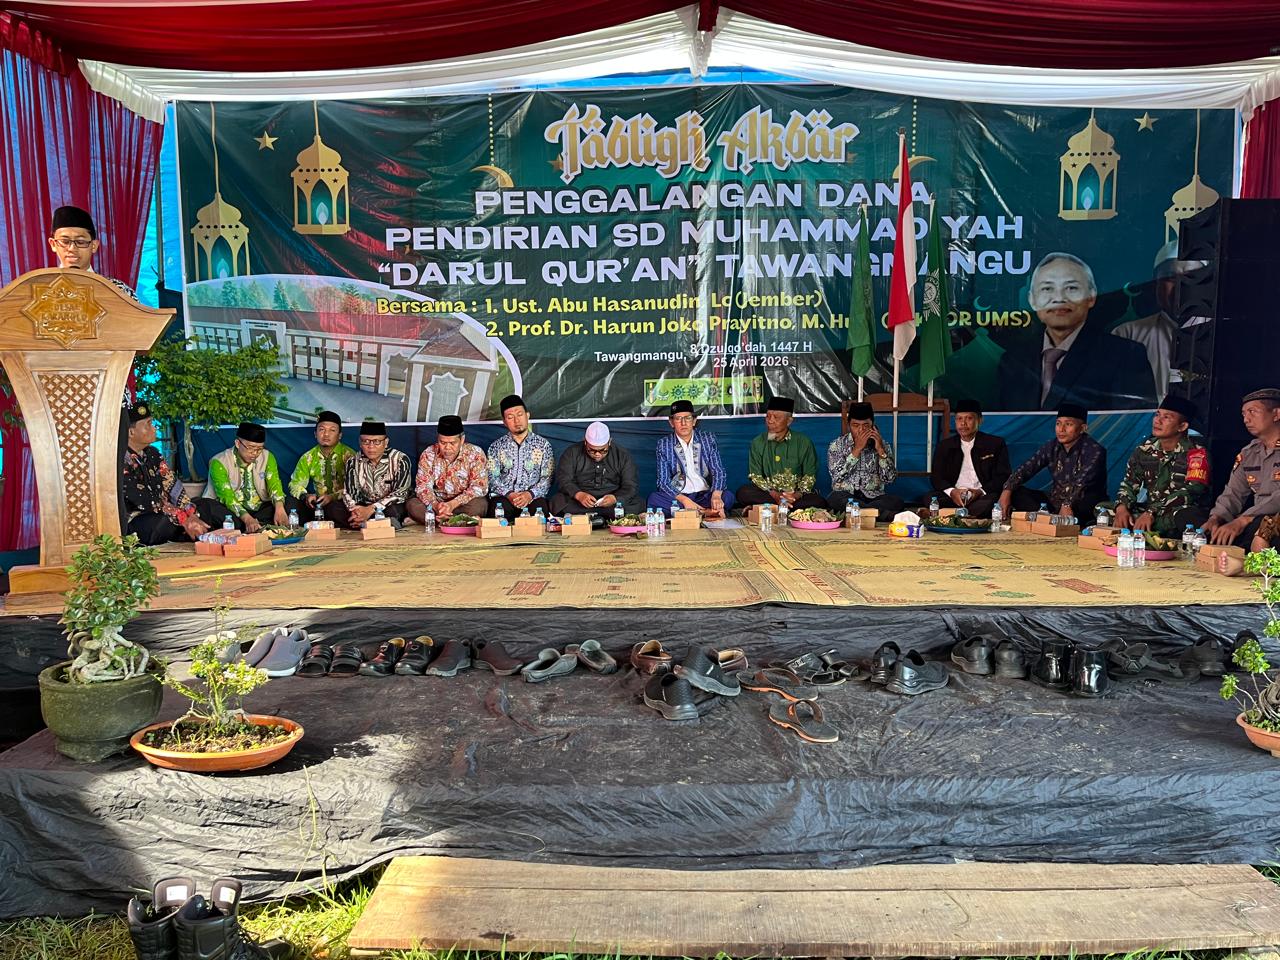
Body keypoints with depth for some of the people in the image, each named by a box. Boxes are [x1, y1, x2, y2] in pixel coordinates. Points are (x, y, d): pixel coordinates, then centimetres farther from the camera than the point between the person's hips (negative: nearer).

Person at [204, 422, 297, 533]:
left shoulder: (267, 457, 1)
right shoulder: (219, 463, -11)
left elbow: (274, 484, -13)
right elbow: (226, 496, -21)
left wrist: (279, 509, -34)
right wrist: (247, 519, -38)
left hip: (260, 509, 3)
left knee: (291, 502, -21)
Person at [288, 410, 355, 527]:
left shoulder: (348, 455, -3)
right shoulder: (308, 457, 11)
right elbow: (295, 484, 10)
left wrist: (333, 497, -27)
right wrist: (305, 496, -14)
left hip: (343, 504, -4)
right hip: (318, 505, 4)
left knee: (333, 508, -37)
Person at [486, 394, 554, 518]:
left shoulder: (543, 444, 10)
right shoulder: (496, 446, 13)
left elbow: (547, 478, 2)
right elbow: (492, 478, 4)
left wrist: (530, 494, -16)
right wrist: (508, 494, -15)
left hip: (533, 497, 0)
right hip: (504, 497, 0)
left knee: (540, 506, -35)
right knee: (499, 507, -35)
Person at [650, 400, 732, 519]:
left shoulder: (708, 439, 5)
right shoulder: (664, 444, 1)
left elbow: (718, 471, -1)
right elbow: (663, 481, -6)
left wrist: (716, 495, -24)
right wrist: (684, 500, -25)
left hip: (705, 496, 1)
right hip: (678, 496, 0)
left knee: (727, 497, -28)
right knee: (653, 499, -31)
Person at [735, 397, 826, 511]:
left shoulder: (804, 443, 3)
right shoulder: (757, 443, 4)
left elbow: (810, 475, 4)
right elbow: (755, 476, -1)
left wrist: (799, 494, -17)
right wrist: (773, 494, -19)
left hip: (795, 494, 0)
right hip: (767, 493, 0)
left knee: (819, 502, -30)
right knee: (742, 492, -29)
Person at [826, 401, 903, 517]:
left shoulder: (883, 445, 8)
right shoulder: (837, 445, 2)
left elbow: (889, 479, -3)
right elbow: (837, 477, -13)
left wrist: (880, 450, -12)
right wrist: (857, 449, -16)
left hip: (873, 498, 1)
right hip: (845, 497, -1)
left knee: (896, 501, -28)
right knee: (835, 499, -35)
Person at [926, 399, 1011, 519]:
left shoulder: (996, 443, 10)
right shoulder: (944, 445, 16)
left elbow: (1003, 477, 3)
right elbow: (936, 476, 9)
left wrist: (981, 491, -16)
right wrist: (951, 491, -14)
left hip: (982, 497, -1)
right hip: (954, 496, 1)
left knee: (990, 502, -38)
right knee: (931, 498, -31)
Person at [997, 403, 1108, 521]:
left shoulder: (1095, 450, -13)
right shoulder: (1052, 447, 3)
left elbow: (1082, 482, -29)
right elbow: (1025, 469, -6)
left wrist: (1067, 505, -44)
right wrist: (1007, 490, -23)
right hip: (1054, 503, 5)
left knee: (1092, 498, -38)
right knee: (1016, 492, -10)